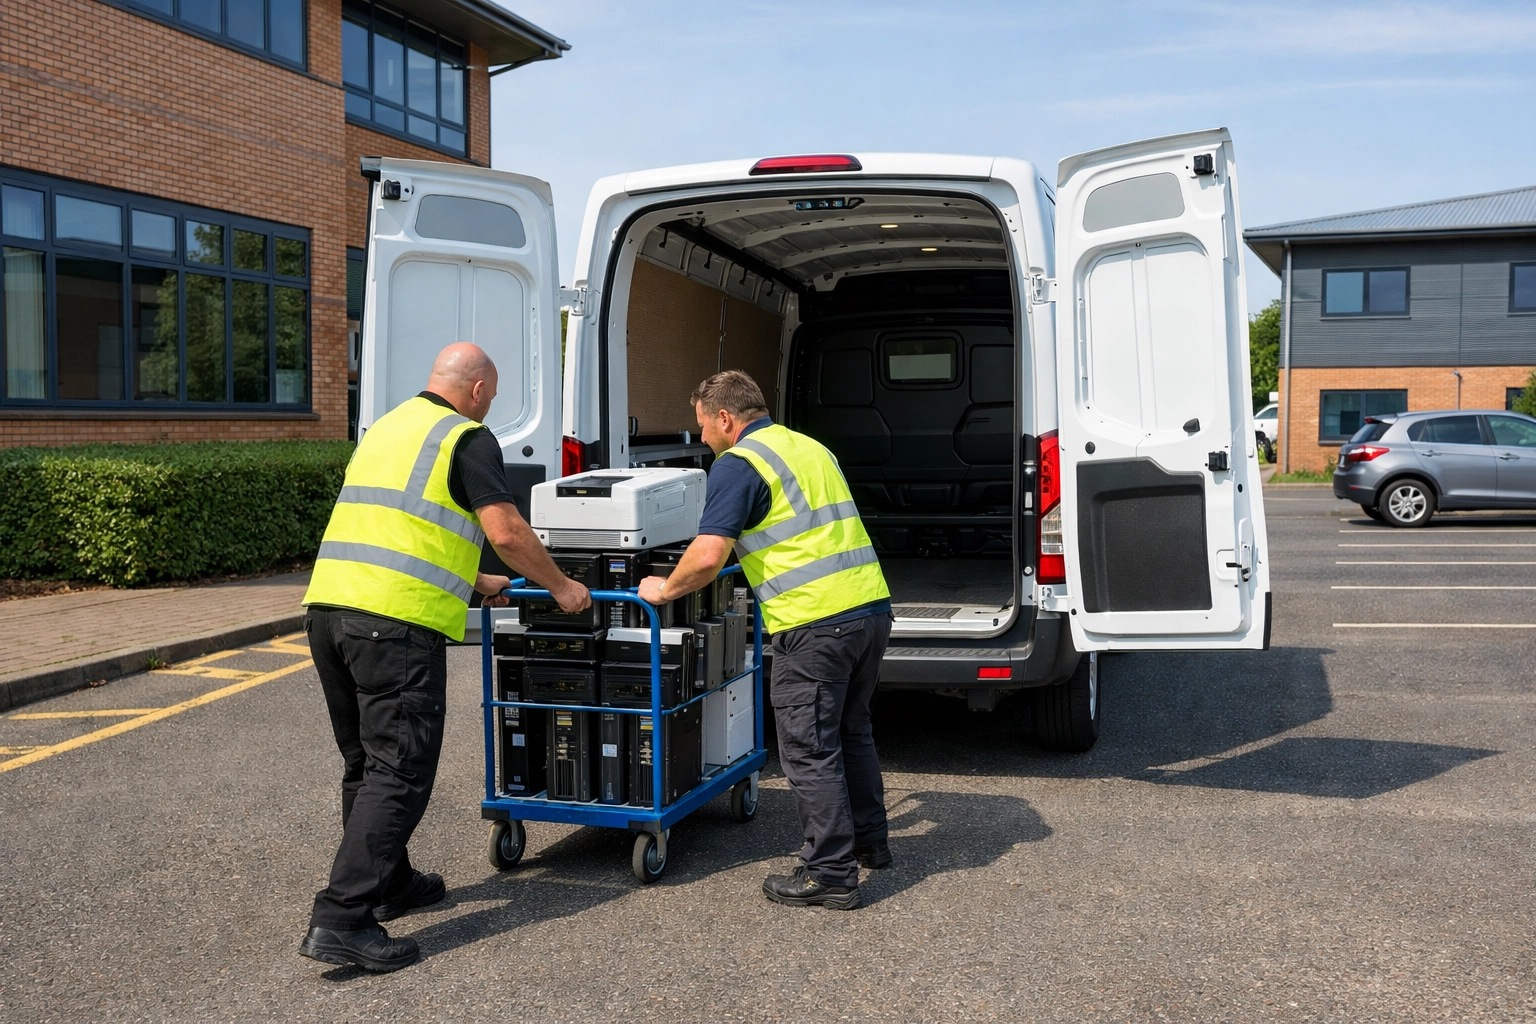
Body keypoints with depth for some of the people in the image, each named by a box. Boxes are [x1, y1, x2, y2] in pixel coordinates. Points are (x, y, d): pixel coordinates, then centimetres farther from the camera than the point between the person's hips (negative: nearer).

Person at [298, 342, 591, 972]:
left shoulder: (387, 426, 24)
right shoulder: (467, 438, -2)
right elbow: (507, 533, -9)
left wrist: (475, 582, 37)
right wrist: (561, 588, 7)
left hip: (328, 605, 9)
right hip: (396, 621, -9)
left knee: (365, 764, 19)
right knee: (398, 772, -5)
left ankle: (389, 883, 33)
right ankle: (341, 920, -9)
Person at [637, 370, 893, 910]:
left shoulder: (737, 464, -7)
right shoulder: (811, 447, 20)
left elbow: (707, 556, -16)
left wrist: (665, 589, 1)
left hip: (816, 623, -9)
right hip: (871, 606, 9)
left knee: (809, 749, 2)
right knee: (851, 732, 23)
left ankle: (829, 874, 7)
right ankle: (868, 841, 35)